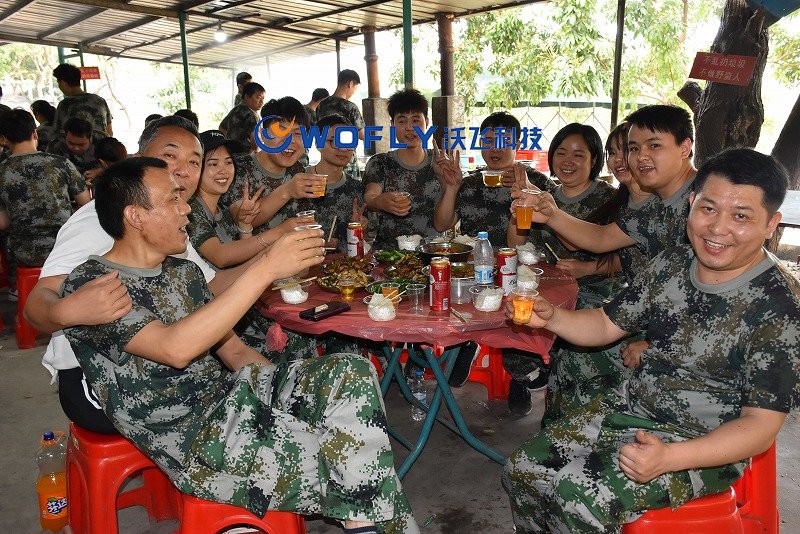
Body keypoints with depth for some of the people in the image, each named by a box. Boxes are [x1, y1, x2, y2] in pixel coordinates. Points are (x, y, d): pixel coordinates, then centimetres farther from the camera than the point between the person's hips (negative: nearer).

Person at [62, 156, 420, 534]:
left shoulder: (184, 272, 14)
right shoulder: (89, 285, -10)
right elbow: (175, 348, -27)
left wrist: (297, 391, 0)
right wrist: (266, 268, -29)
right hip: (191, 439, -7)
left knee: (350, 372, -15)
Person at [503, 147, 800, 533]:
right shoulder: (671, 264, -1)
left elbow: (761, 423, -18)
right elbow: (607, 324, 8)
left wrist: (669, 457, -33)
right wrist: (551, 317, -12)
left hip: (705, 445, -6)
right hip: (631, 406, 6)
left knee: (579, 496, -25)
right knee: (522, 470, -3)